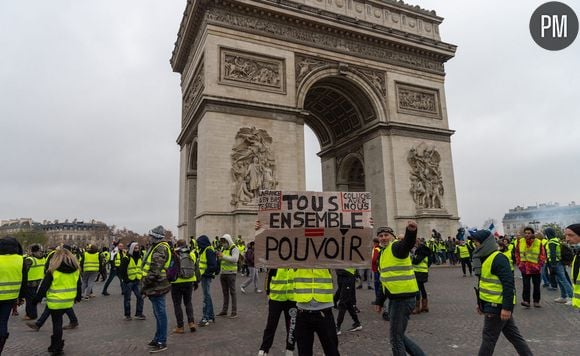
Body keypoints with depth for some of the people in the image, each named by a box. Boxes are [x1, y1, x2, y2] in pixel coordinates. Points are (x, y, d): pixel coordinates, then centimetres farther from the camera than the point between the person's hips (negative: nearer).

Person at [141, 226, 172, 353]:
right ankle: (158, 338, 32)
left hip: (157, 286, -11)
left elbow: (154, 271, -24)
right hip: (156, 286, 11)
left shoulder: (160, 249, -18)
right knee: (158, 313, 19)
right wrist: (147, 285, 20)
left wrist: (145, 285, -16)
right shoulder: (157, 247, 16)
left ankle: (162, 343, 5)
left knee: (160, 314, -3)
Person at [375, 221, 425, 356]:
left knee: (396, 337, 1)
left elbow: (409, 243, -37)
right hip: (395, 298, 9)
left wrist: (411, 231, -59)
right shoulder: (384, 253, 16)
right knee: (398, 334, 19)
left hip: (403, 298, -9)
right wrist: (380, 301, 23)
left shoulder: (397, 247, -11)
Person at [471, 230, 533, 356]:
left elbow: (509, 285, -23)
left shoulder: (498, 259, -20)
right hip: (491, 305, 9)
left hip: (497, 307, -9)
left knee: (488, 337, 2)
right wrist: (480, 303, 21)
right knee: (513, 335, 17)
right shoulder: (485, 258, 11)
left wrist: (507, 308, -25)